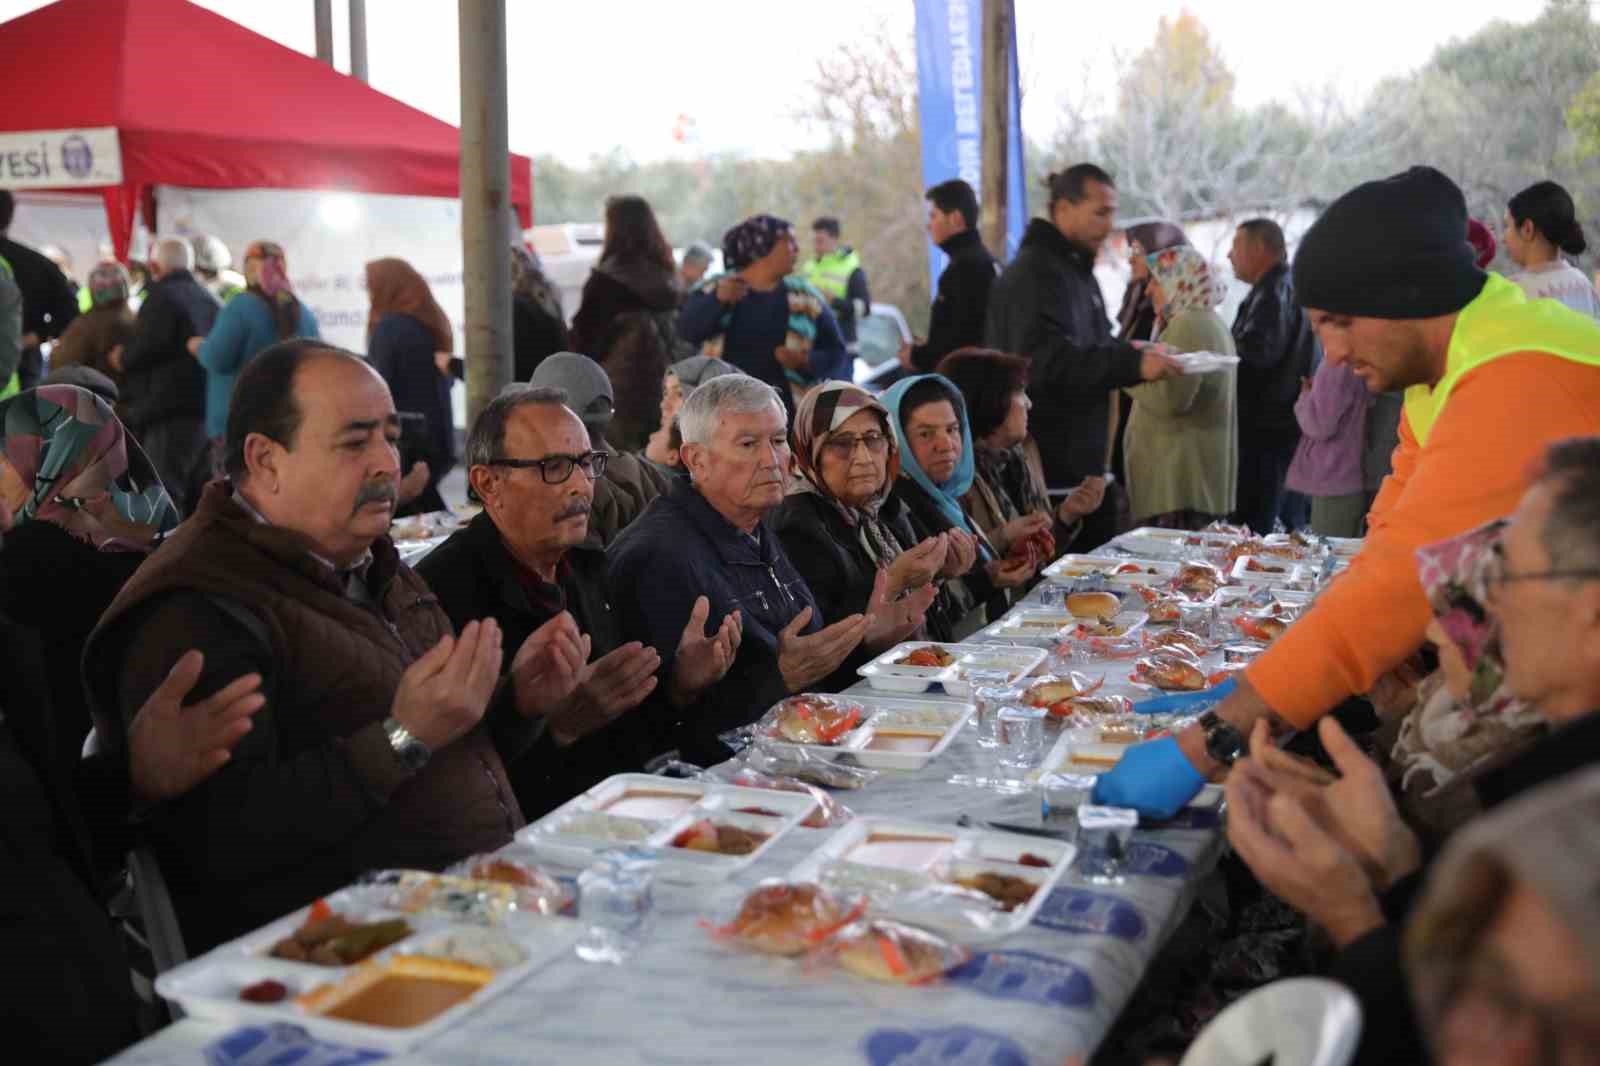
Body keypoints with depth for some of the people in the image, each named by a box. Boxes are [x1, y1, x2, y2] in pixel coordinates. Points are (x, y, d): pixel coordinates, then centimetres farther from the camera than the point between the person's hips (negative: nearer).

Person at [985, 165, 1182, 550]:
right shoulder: (1036, 272, -14)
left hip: (1081, 459, 10)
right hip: (1048, 464, -10)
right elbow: (1047, 361, -27)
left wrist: (1135, 354, 10)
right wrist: (1132, 363, -31)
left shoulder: (1075, 268, 20)